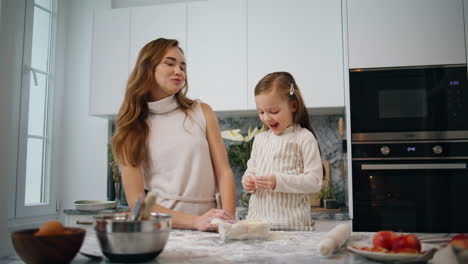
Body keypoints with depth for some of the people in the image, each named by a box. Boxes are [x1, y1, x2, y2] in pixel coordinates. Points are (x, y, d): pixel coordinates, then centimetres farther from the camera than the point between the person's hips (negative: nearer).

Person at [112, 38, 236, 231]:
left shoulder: (201, 112, 8)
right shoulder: (131, 128, 4)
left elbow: (224, 173, 4)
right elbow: (137, 201, -3)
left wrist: (228, 220, -12)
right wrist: (194, 221, -15)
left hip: (207, 228, 1)